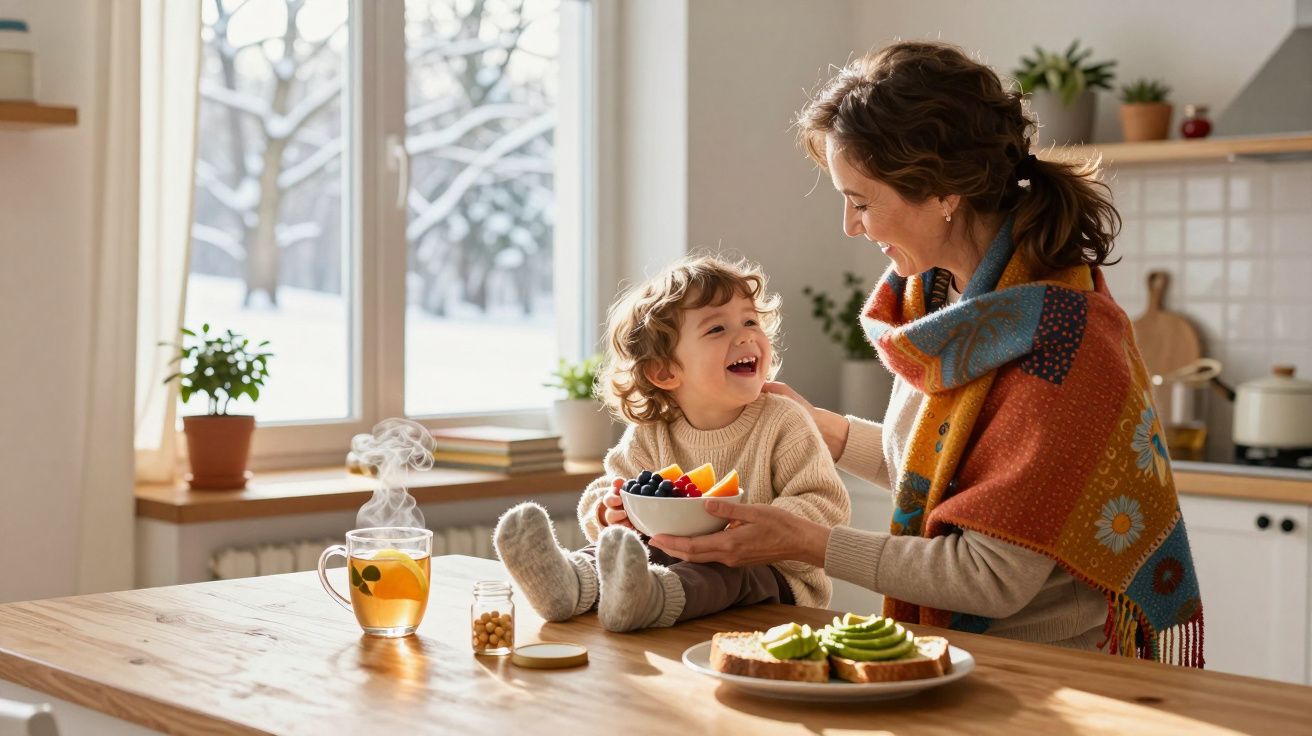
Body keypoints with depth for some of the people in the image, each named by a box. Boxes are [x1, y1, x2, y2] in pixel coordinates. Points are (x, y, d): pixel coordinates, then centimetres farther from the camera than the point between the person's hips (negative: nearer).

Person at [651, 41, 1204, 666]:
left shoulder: (1060, 336, -20)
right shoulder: (936, 293, 6)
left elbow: (992, 578, -20)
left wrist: (806, 542, -16)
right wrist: (815, 426, 12)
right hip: (960, 659, 7)